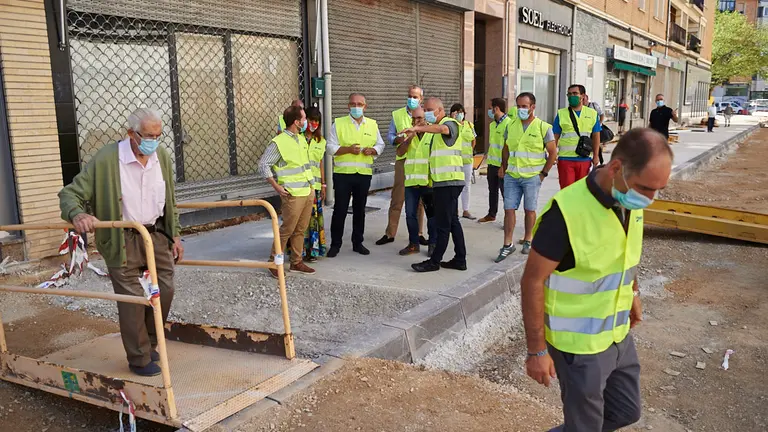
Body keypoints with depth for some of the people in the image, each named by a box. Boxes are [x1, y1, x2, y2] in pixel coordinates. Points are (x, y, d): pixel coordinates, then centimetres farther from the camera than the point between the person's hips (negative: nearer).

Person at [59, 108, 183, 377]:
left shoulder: (162, 157, 2)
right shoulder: (105, 160, -15)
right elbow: (69, 193, -12)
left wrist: (174, 235, 14)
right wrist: (77, 214, -33)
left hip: (156, 234, 5)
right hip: (121, 240, -5)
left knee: (165, 290, 8)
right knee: (132, 299, -2)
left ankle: (149, 344, 32)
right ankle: (140, 359, 16)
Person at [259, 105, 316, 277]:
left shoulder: (302, 139, 12)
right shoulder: (279, 142, -13)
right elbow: (263, 164, -11)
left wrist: (312, 186, 17)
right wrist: (277, 187, -12)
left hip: (308, 192, 7)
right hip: (293, 195, -7)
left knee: (300, 230, 12)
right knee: (287, 229, -3)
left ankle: (296, 262, 21)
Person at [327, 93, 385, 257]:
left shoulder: (372, 124, 8)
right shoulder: (338, 123, -1)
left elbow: (380, 144, 13)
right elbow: (330, 147, -4)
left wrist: (372, 150, -9)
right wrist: (348, 149, -19)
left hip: (364, 173, 3)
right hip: (342, 173, -3)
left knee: (360, 209, 11)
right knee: (340, 209, 0)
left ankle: (357, 242, 23)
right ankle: (335, 244, 11)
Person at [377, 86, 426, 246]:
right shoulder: (397, 114, 9)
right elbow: (390, 135, 10)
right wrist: (398, 139, -11)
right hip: (403, 160, 0)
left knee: (419, 199, 7)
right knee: (397, 198, 0)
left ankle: (417, 233, 18)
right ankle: (390, 233, 9)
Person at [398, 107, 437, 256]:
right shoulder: (409, 134, 11)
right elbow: (399, 152, 2)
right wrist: (409, 137, -11)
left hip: (429, 182, -4)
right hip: (411, 182, 4)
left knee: (432, 214, 6)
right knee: (410, 214, 6)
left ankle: (433, 244, 18)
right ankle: (413, 244, 19)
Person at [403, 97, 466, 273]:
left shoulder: (450, 123, -7)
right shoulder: (432, 129, 23)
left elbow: (443, 129, -33)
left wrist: (418, 128, -42)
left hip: (449, 181, -10)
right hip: (442, 181, 10)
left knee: (443, 224, -4)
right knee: (453, 222, 12)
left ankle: (434, 261, 1)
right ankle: (460, 260, 18)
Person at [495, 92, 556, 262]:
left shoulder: (543, 127, -4)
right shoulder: (511, 126, 8)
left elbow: (553, 153, -2)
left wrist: (543, 173, -5)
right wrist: (504, 170, 9)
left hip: (532, 176, -3)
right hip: (512, 176, 3)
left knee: (530, 209, 6)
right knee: (509, 209, 0)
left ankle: (528, 240, 22)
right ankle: (508, 244, 6)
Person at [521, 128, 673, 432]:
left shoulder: (631, 201, -6)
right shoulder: (567, 212, -29)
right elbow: (532, 281, -22)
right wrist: (537, 350, -18)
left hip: (619, 335, 7)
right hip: (579, 344, -7)